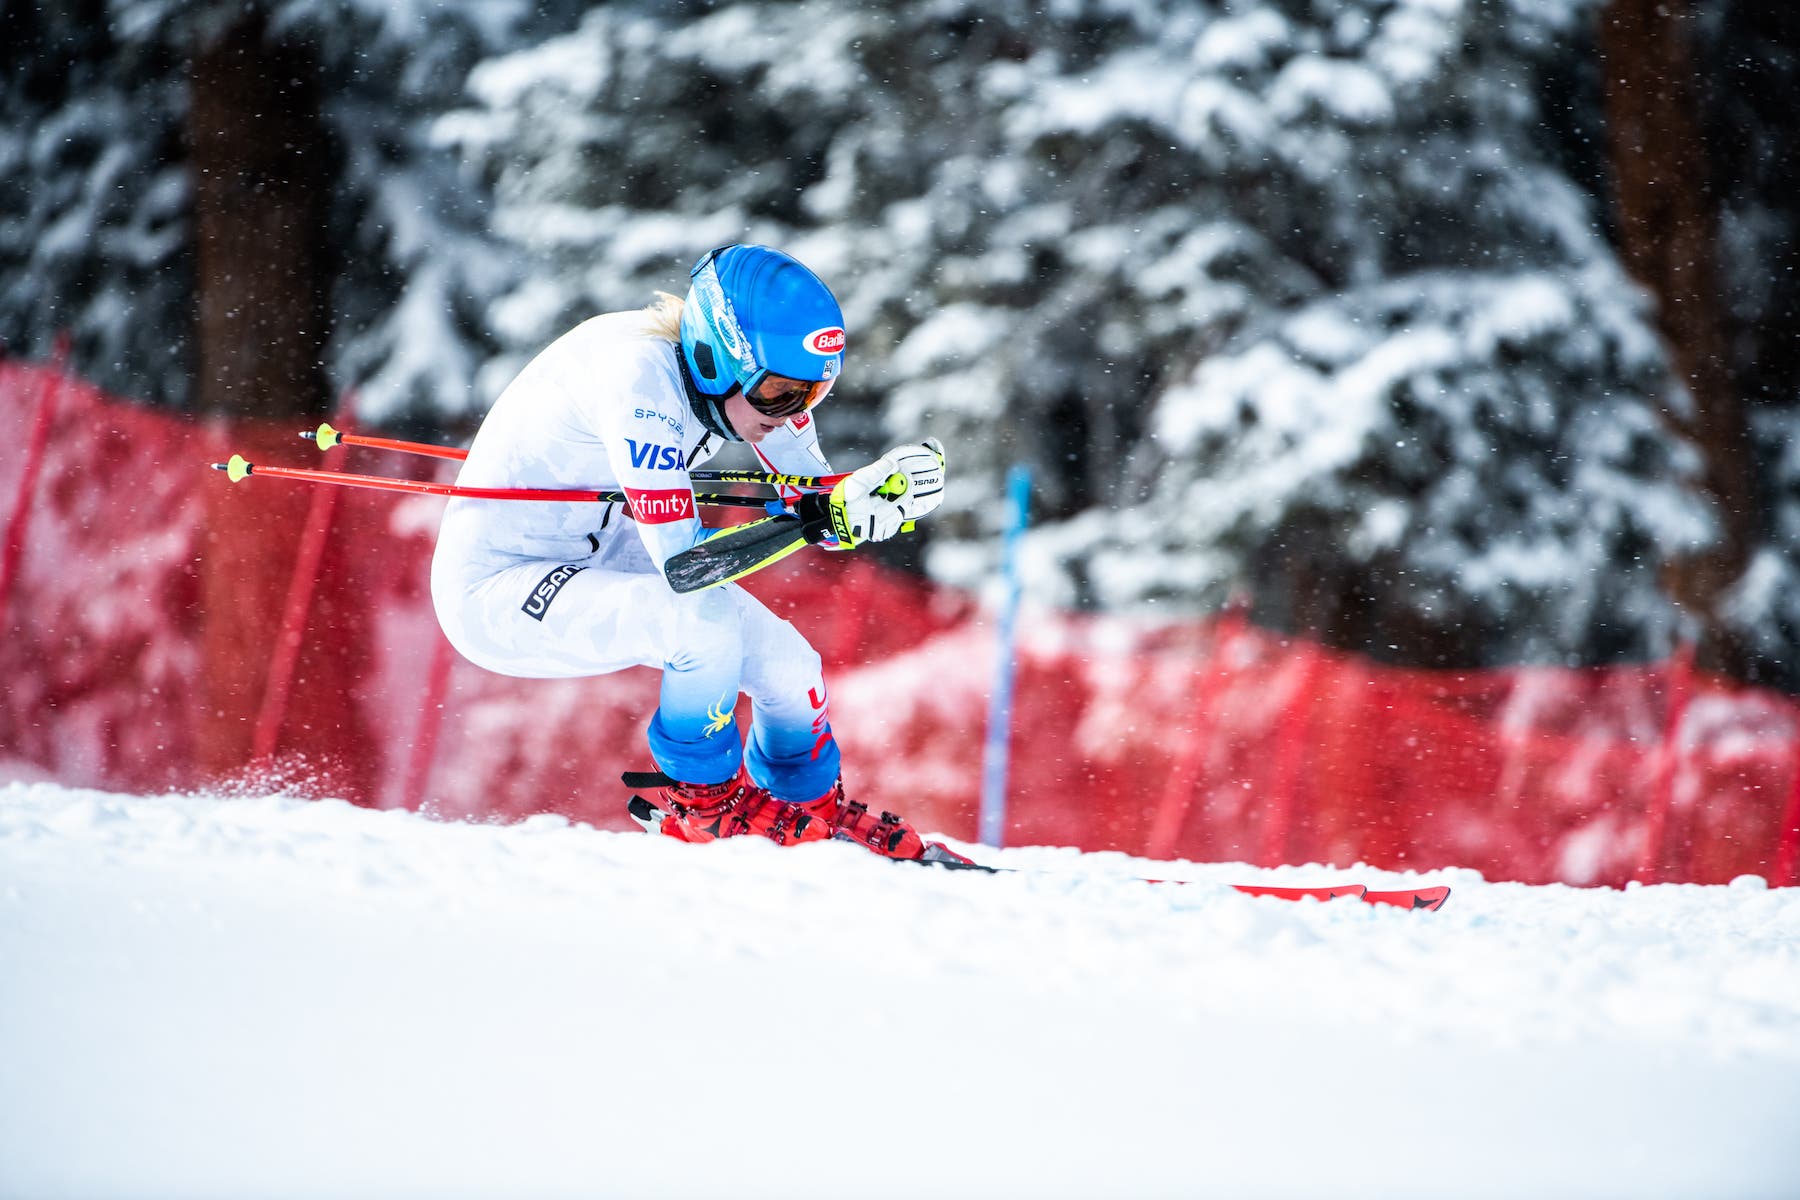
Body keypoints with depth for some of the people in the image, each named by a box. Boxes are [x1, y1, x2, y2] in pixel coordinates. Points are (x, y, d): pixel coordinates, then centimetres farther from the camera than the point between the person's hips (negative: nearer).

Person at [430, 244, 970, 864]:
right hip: (496, 589, -8)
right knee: (705, 621, -30)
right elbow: (681, 564, -35)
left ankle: (817, 812, 31)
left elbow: (820, 502, -2)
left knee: (788, 668, 1)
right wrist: (818, 518, -38)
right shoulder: (639, 376, -33)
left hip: (600, 559, 8)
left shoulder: (756, 375, -9)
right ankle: (703, 802, -5)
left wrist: (878, 490, -22)